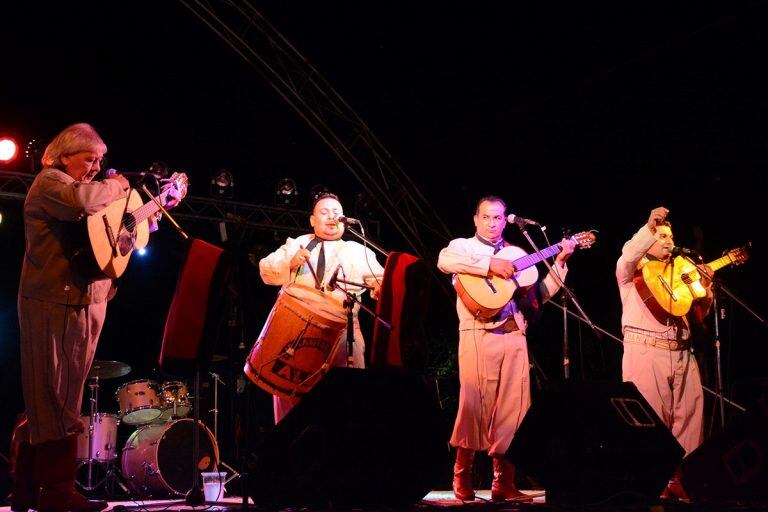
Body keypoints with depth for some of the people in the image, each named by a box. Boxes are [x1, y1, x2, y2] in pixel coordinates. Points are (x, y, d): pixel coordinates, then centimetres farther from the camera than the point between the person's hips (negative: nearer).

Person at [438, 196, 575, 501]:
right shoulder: (463, 246, 11)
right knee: (475, 403, -9)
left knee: (513, 408, -1)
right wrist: (490, 264, -17)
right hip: (479, 334, -4)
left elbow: (541, 294, 20)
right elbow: (444, 261, -15)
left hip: (514, 336, 4)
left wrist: (560, 262, 12)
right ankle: (462, 478, 4)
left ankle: (504, 482, 5)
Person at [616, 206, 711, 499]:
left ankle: (682, 480, 8)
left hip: (682, 354, 6)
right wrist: (649, 228, -30)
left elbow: (696, 316, 22)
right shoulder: (634, 270, 8)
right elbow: (626, 258, -17)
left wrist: (705, 290, 4)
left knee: (689, 416, 1)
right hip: (645, 351, -6)